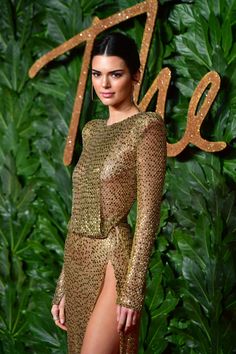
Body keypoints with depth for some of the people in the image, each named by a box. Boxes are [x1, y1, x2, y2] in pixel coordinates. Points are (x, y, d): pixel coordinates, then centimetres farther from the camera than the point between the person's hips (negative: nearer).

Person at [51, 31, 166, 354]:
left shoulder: (147, 126, -7)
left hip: (113, 261, -7)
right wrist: (63, 286, 14)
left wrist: (132, 288, -18)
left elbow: (148, 213, -13)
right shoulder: (92, 130, 14)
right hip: (80, 262, 7)